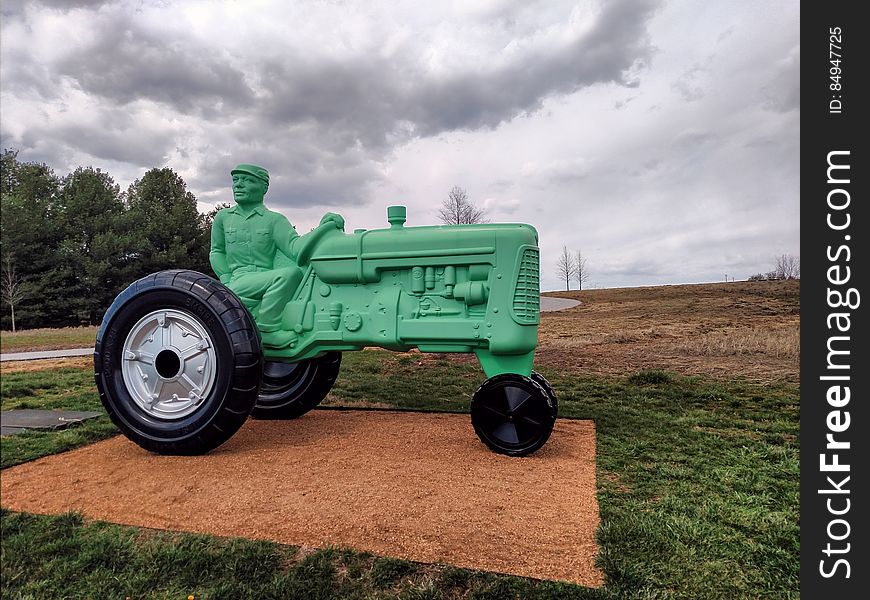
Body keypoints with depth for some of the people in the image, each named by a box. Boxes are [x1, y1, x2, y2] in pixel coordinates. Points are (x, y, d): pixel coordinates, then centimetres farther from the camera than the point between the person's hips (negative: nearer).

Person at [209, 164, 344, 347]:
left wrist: (324, 227, -24)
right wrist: (226, 279, 4)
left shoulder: (275, 220, 7)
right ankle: (266, 330, -25)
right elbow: (216, 252, 20)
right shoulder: (223, 217, 12)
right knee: (289, 273, -30)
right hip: (238, 282, -2)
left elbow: (294, 247, -10)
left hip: (269, 280, 2)